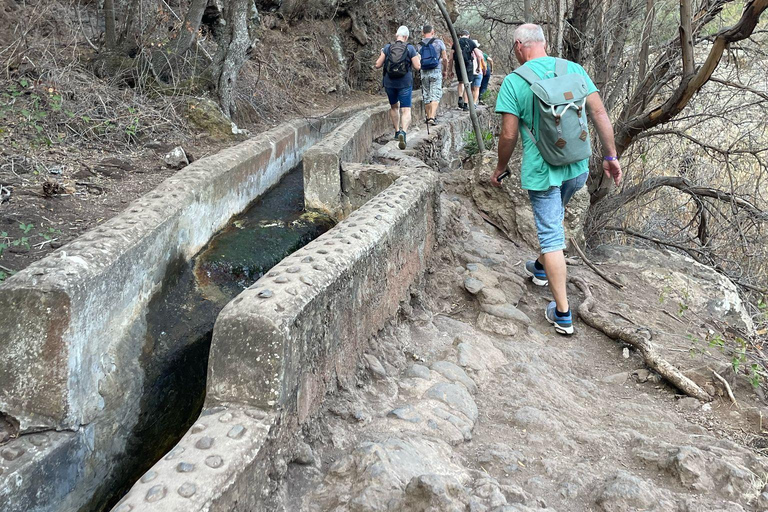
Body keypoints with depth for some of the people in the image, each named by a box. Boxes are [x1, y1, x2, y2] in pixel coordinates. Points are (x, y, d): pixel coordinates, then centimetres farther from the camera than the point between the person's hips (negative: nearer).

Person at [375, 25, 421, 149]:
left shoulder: (387, 48, 0)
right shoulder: (410, 48, -4)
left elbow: (378, 65, 0)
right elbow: (417, 67, -4)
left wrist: (382, 55, 19)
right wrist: (418, 59, 17)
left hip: (389, 82, 3)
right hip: (405, 83, -2)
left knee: (394, 106, 25)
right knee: (406, 110, -4)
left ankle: (397, 131, 29)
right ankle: (403, 132, -28)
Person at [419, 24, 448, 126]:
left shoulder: (420, 45, 5)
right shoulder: (439, 42, -2)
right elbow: (445, 58, 0)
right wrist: (444, 70, 12)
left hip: (424, 72, 3)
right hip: (436, 72, -3)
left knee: (426, 96, 11)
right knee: (435, 95, -5)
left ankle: (428, 117, 16)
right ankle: (432, 117, -17)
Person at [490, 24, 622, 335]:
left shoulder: (514, 81, -10)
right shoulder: (574, 69, 2)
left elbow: (509, 136, -10)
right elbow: (599, 114, -1)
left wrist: (500, 168, 6)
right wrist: (611, 156, 7)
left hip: (541, 170, -5)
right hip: (578, 167, 5)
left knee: (551, 236, 2)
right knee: (553, 220, 29)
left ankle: (563, 315, 6)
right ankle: (541, 269, 51)